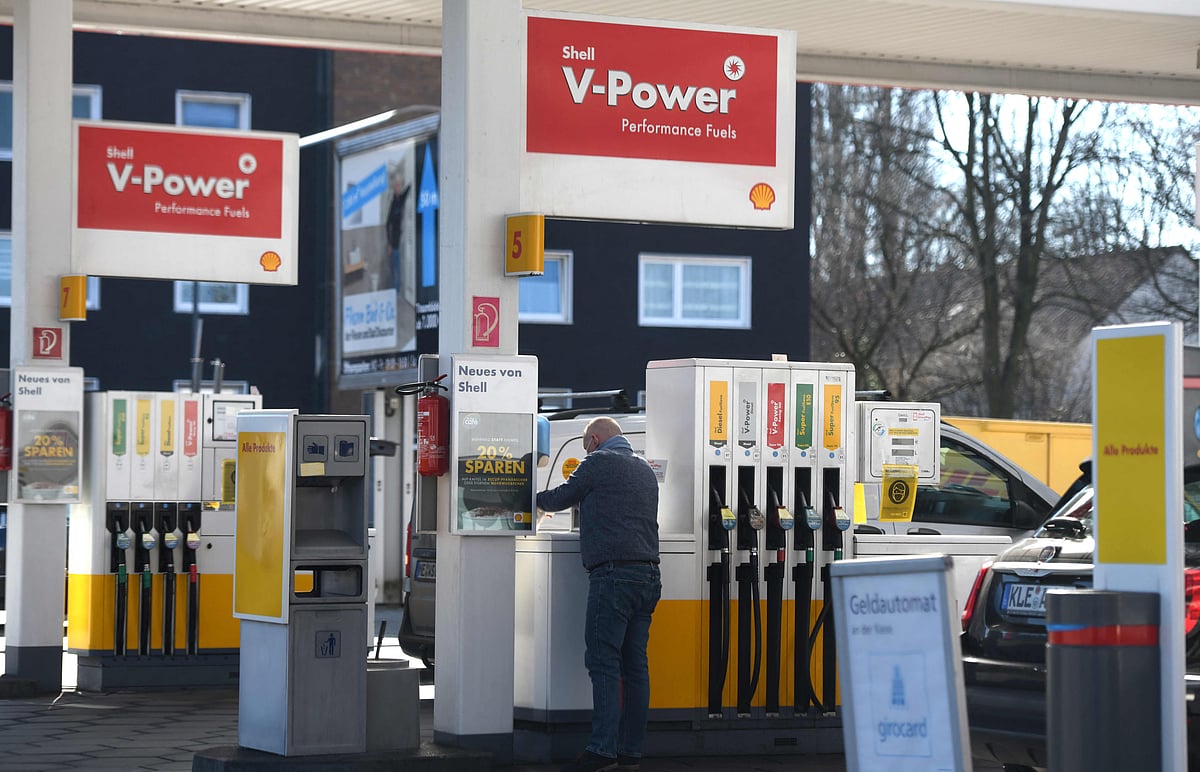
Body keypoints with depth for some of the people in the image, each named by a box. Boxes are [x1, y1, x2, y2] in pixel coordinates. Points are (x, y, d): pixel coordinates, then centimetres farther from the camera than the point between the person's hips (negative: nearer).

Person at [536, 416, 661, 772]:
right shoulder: (645, 469, 23)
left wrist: (536, 497, 30)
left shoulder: (598, 462, 0)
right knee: (634, 665, 6)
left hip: (613, 572, -8)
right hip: (649, 575, 8)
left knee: (603, 661, -11)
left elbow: (560, 498, 10)